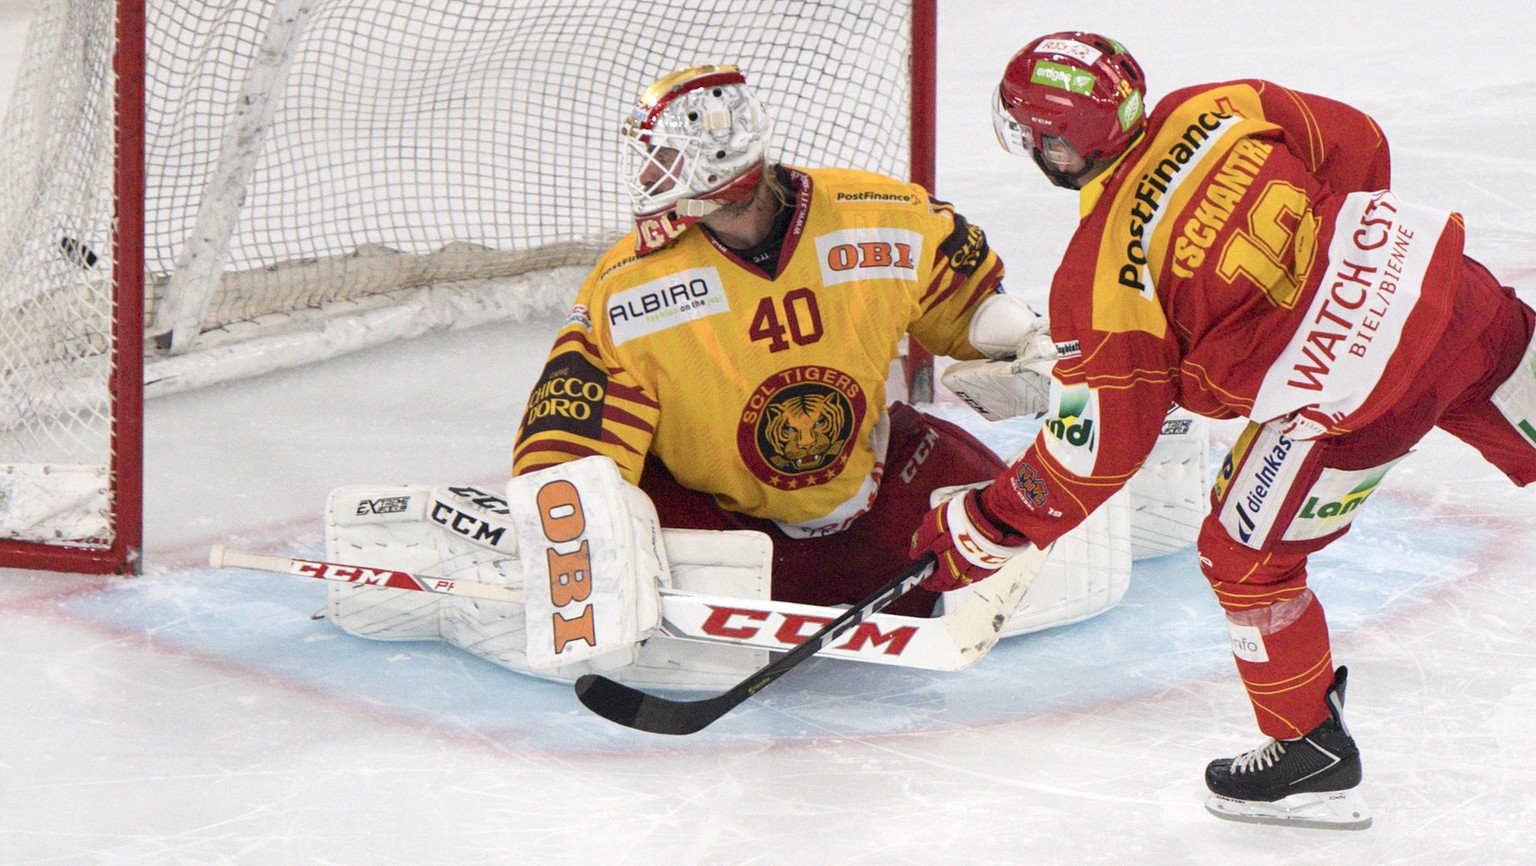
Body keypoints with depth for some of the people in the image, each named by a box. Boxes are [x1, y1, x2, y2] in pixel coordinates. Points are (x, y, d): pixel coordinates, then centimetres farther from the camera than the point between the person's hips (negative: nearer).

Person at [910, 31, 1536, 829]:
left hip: (1351, 388, -6)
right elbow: (1356, 145, 14)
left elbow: (1097, 450, -4)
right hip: (1424, 265, 6)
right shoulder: (1214, 108, 4)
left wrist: (984, 527, 8)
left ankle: (1311, 750, 25)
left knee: (1244, 555, 13)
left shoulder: (1101, 278, -10)